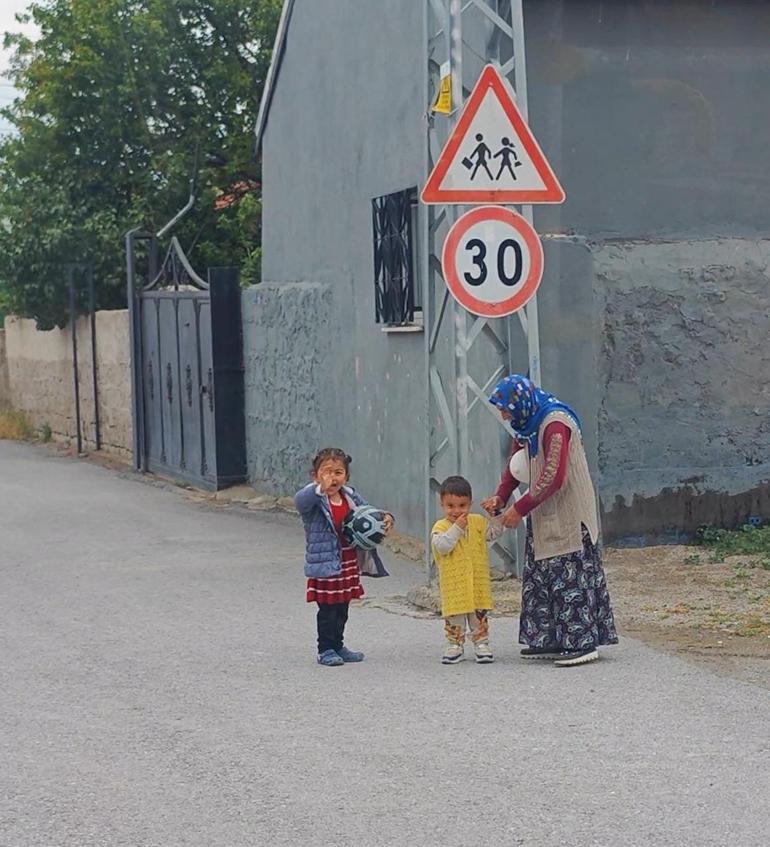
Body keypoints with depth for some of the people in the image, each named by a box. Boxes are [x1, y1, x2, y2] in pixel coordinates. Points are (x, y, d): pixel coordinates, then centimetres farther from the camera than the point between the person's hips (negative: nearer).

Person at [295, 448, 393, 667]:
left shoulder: (350, 497, 5)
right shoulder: (314, 500, -15)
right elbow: (300, 501, -37)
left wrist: (385, 518, -7)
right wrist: (320, 488, -57)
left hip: (349, 561, 6)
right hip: (325, 562, -6)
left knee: (342, 607, 16)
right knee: (328, 608, -1)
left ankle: (338, 646, 30)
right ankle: (325, 650, 11)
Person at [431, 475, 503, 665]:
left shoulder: (478, 522, 4)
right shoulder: (441, 527, -8)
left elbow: (494, 533, 9)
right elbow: (441, 546, -23)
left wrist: (496, 514, -3)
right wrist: (457, 528, -26)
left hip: (479, 582, 3)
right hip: (453, 584, -3)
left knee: (480, 615, 9)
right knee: (454, 616, 5)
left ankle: (481, 643, 18)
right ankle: (455, 645, 17)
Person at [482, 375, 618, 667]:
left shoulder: (555, 424, -20)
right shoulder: (527, 426, 10)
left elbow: (554, 477, -24)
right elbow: (515, 465, 20)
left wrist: (520, 508, -19)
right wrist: (501, 496, 2)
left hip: (568, 514, -10)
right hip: (544, 517, 10)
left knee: (570, 574, -9)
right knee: (541, 576, 10)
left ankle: (584, 643, -8)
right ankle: (550, 640, 15)